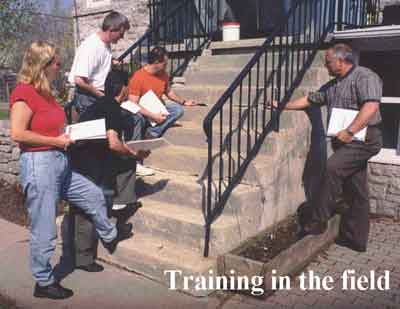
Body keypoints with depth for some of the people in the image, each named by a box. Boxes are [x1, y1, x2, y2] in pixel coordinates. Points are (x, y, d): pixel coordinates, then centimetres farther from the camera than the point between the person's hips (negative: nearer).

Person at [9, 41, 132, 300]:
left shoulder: (44, 91, 13)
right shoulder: (24, 92, -15)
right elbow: (18, 134, -22)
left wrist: (65, 135, 7)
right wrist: (55, 141, -16)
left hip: (60, 163, 9)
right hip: (39, 165, -9)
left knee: (94, 196, 20)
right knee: (44, 230, 2)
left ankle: (109, 236, 46)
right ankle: (44, 283, 21)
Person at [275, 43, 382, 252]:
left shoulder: (365, 77, -9)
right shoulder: (333, 85, 18)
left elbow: (371, 106, -22)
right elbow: (309, 100, 24)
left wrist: (349, 131, -29)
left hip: (363, 139, -8)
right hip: (348, 142, 8)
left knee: (332, 168, -24)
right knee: (356, 192, 9)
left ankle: (318, 221, -14)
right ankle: (356, 239, 15)